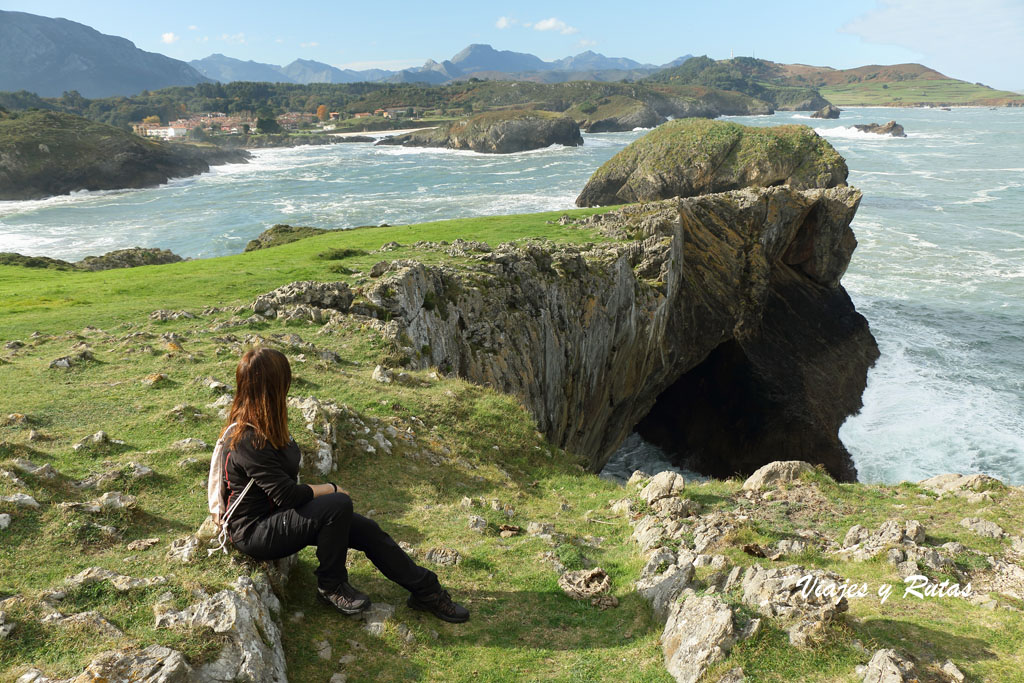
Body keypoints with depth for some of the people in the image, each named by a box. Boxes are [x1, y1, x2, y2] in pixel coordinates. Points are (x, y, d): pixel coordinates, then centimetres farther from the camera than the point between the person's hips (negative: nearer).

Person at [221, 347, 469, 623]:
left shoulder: (255, 424, 4)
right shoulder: (249, 440, -27)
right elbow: (286, 494, -26)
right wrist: (331, 489, -13)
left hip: (274, 515, 9)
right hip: (255, 532, -9)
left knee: (366, 530, -3)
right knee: (338, 506, -29)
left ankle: (426, 590, 8)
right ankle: (331, 586, -6)